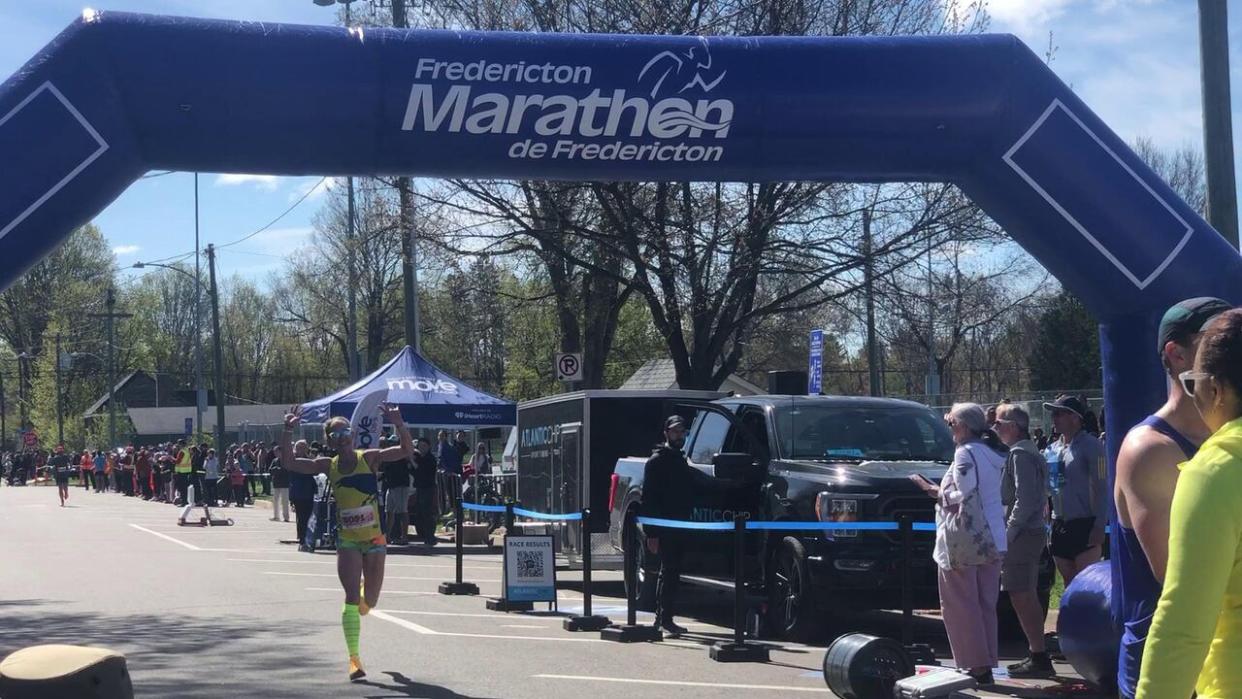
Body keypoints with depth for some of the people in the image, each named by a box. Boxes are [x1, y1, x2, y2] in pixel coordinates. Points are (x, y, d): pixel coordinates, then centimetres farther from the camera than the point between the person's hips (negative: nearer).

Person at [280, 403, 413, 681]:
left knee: (369, 600, 10)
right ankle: (354, 659, -7)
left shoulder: (369, 458, -5)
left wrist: (398, 423, -30)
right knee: (351, 598, -10)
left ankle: (362, 605, 50)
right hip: (347, 541, 0)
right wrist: (287, 431, -16)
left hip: (374, 539, 0)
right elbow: (289, 462, -4)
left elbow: (407, 450, -15)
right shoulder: (328, 465, 0)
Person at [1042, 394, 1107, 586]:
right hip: (1060, 525, 7)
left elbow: (1102, 488, -12)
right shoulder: (1055, 448, 13)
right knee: (1069, 585, 11)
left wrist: (1099, 526, -18)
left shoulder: (1090, 445, -8)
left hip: (1084, 525, -7)